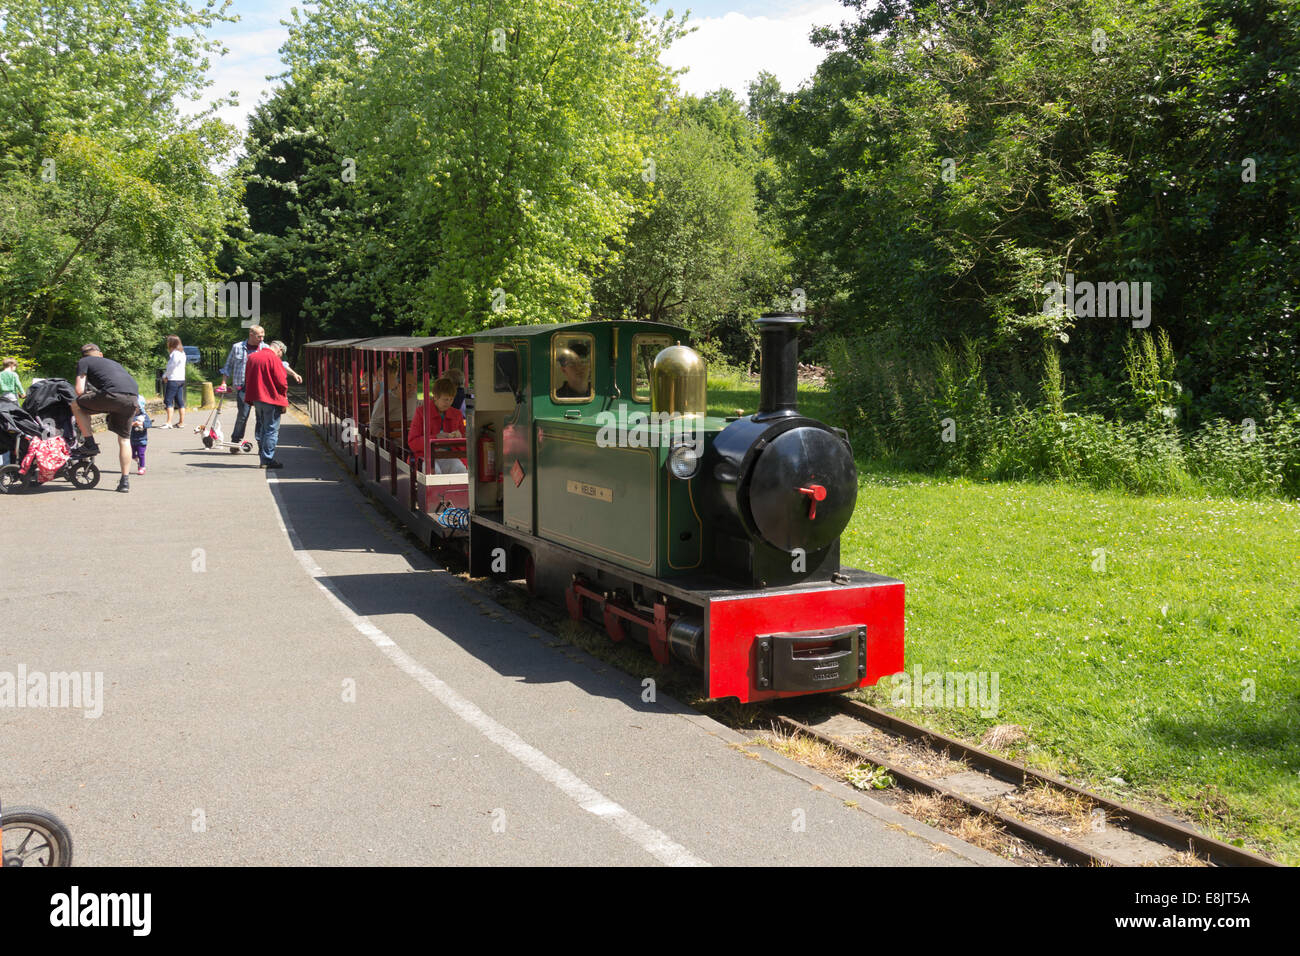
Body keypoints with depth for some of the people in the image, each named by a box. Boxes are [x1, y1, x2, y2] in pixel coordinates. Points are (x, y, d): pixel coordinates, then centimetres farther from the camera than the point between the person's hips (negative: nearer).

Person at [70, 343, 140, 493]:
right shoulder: (112, 362, 38)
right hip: (133, 399, 6)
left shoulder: (83, 362, 20)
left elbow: (79, 390, 11)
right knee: (124, 439, 17)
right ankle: (125, 481, 16)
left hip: (113, 394, -6)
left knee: (76, 403, 17)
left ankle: (89, 444, 14)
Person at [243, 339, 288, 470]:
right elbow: (282, 382, -16)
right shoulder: (274, 359, -12)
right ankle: (267, 460, -3)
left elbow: (247, 379, 17)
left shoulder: (251, 357, 12)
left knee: (261, 428, 17)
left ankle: (263, 457, 23)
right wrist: (284, 400, -3)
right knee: (271, 430, -2)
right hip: (272, 399, -7)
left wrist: (252, 399, 19)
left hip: (256, 398, 7)